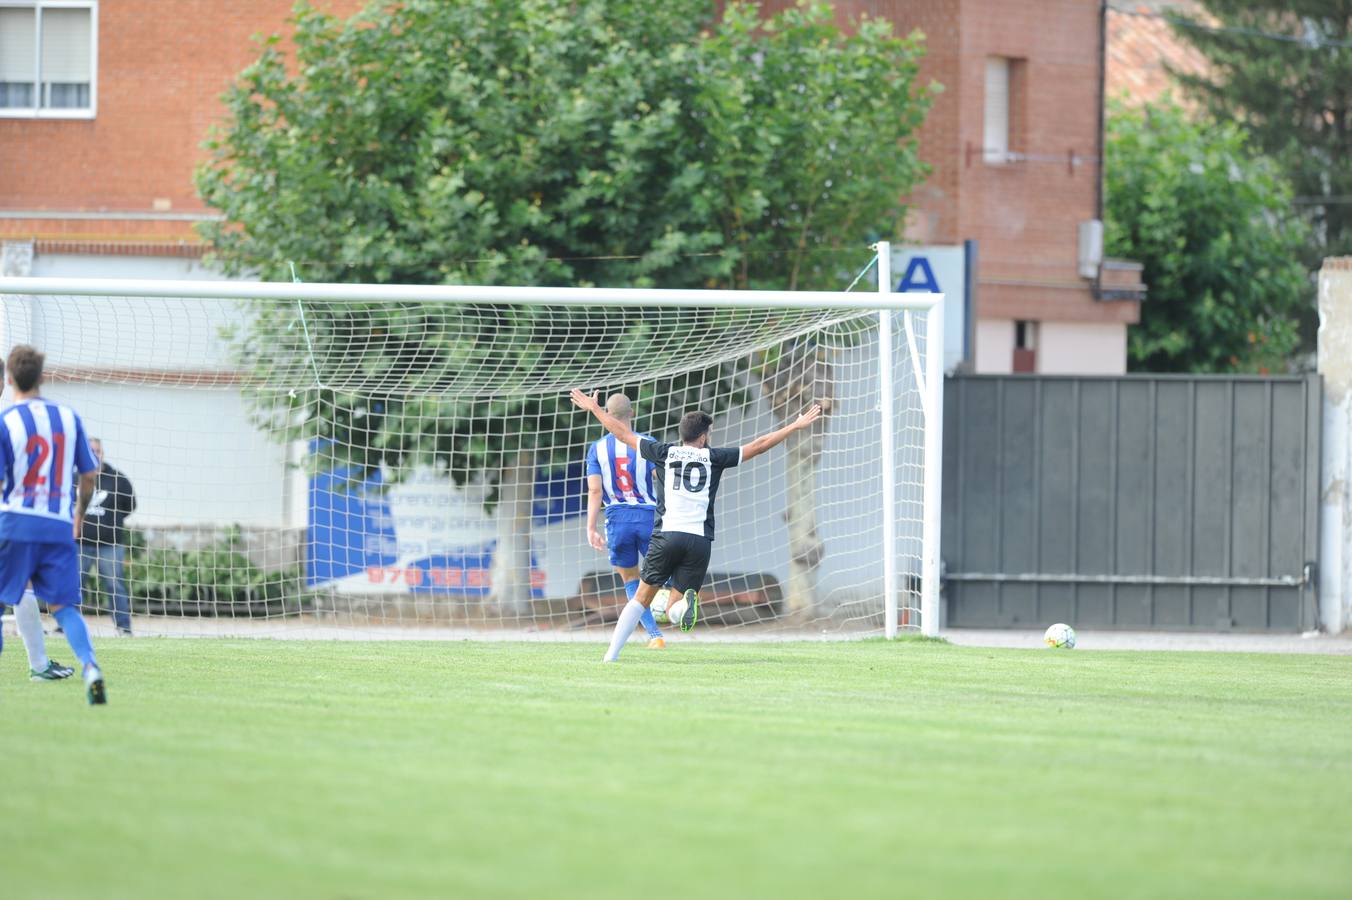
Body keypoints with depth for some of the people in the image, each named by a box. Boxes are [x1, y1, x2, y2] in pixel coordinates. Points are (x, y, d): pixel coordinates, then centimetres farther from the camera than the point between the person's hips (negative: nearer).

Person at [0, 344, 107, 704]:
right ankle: (91, 667, -18)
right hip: (60, 527, 3)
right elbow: (88, 476, 11)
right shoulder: (68, 418, 7)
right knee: (64, 607, 5)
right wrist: (79, 518, 25)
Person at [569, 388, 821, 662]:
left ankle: (612, 653, -1)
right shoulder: (712, 457, 8)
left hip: (666, 534, 0)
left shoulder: (665, 453, 9)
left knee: (642, 597, 7)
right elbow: (758, 446, 12)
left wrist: (594, 409, 29)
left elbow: (623, 434, 16)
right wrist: (796, 426, 19)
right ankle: (686, 600, -31)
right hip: (700, 539, 0)